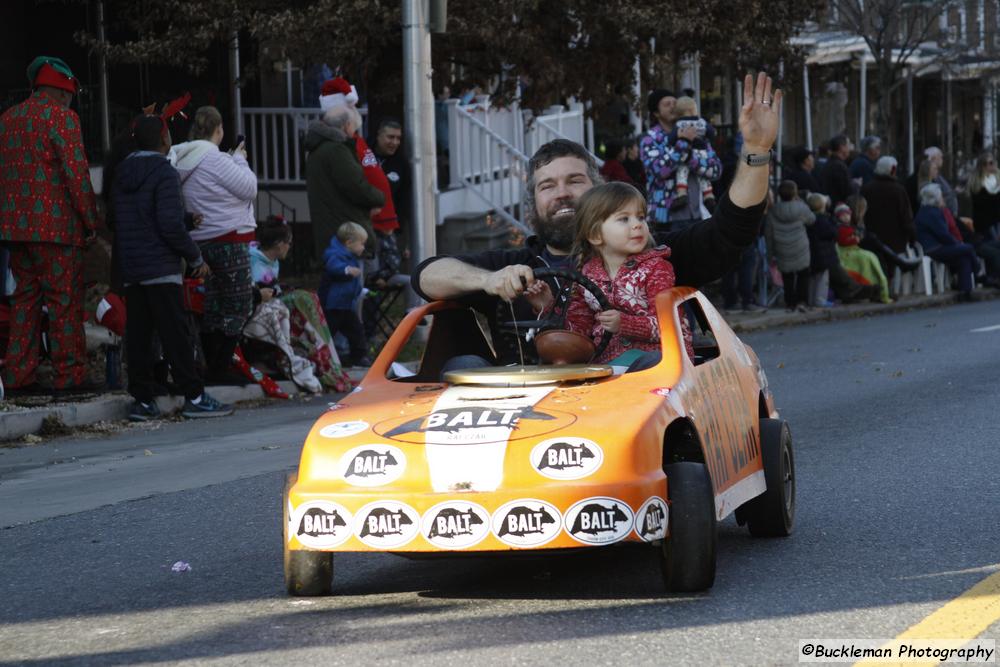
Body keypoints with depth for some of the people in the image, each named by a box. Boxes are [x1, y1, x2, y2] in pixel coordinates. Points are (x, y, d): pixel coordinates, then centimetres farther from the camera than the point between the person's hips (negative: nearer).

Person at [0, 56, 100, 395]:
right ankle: (68, 376, -2)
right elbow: (77, 172, -13)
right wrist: (90, 221, -6)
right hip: (57, 226, -7)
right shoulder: (61, 117, -7)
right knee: (65, 303, -2)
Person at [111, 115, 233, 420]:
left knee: (137, 334, 6)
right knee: (176, 333, -6)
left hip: (130, 268, 7)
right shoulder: (164, 173, -10)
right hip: (161, 268, -7)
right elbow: (171, 224, -17)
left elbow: (116, 222, 16)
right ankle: (194, 397, -5)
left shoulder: (121, 175, 13)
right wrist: (196, 258, -7)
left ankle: (142, 400, 6)